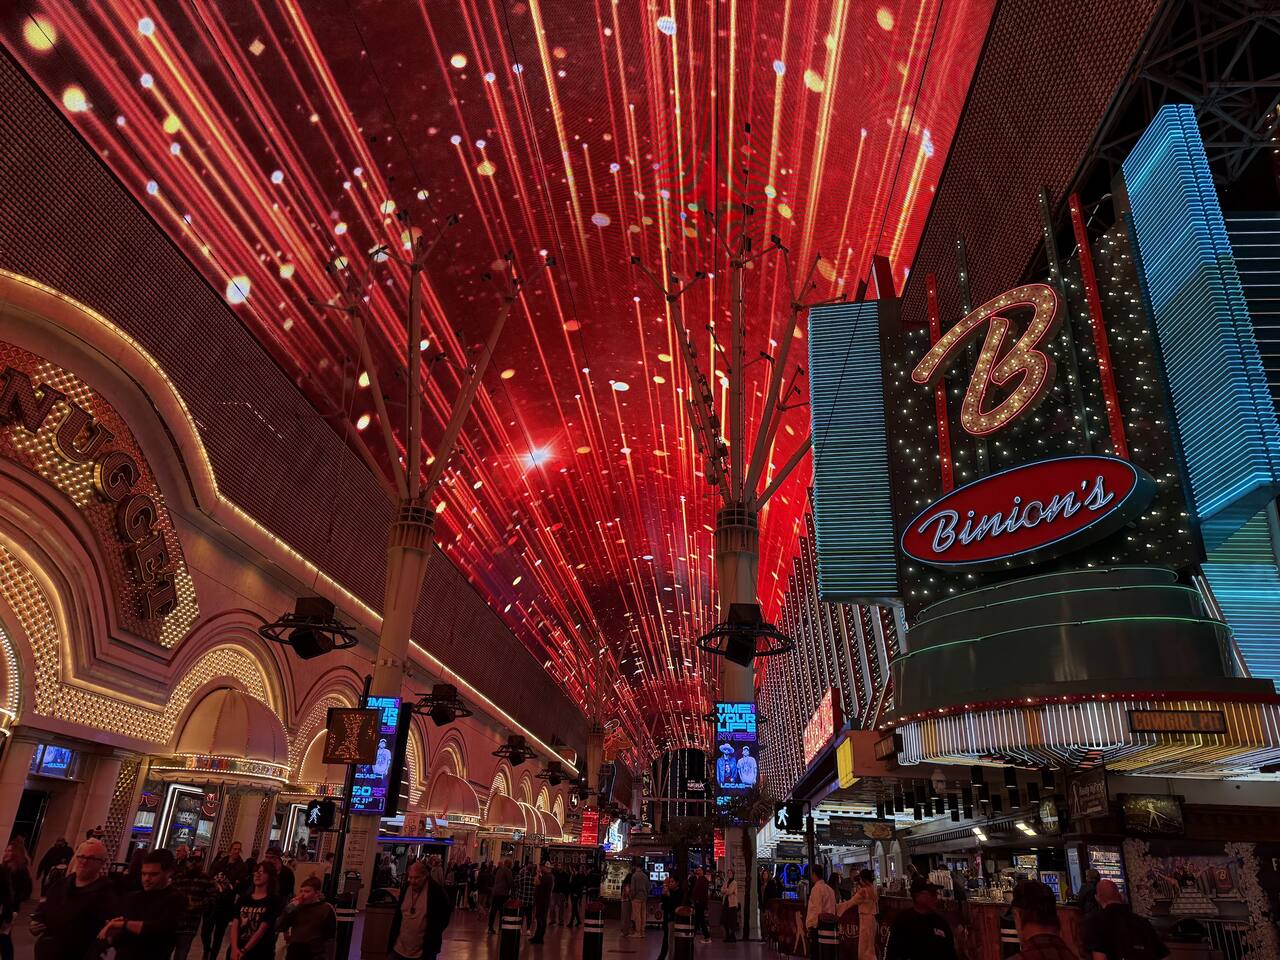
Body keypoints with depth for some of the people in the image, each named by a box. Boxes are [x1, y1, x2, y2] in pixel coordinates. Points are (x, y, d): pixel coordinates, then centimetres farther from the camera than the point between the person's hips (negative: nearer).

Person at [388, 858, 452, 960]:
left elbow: (446, 912, -2)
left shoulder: (436, 890, -13)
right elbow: (398, 914, 14)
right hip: (399, 949, 5)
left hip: (424, 952, -5)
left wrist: (433, 933, -3)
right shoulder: (406, 888, 3)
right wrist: (392, 939, 11)